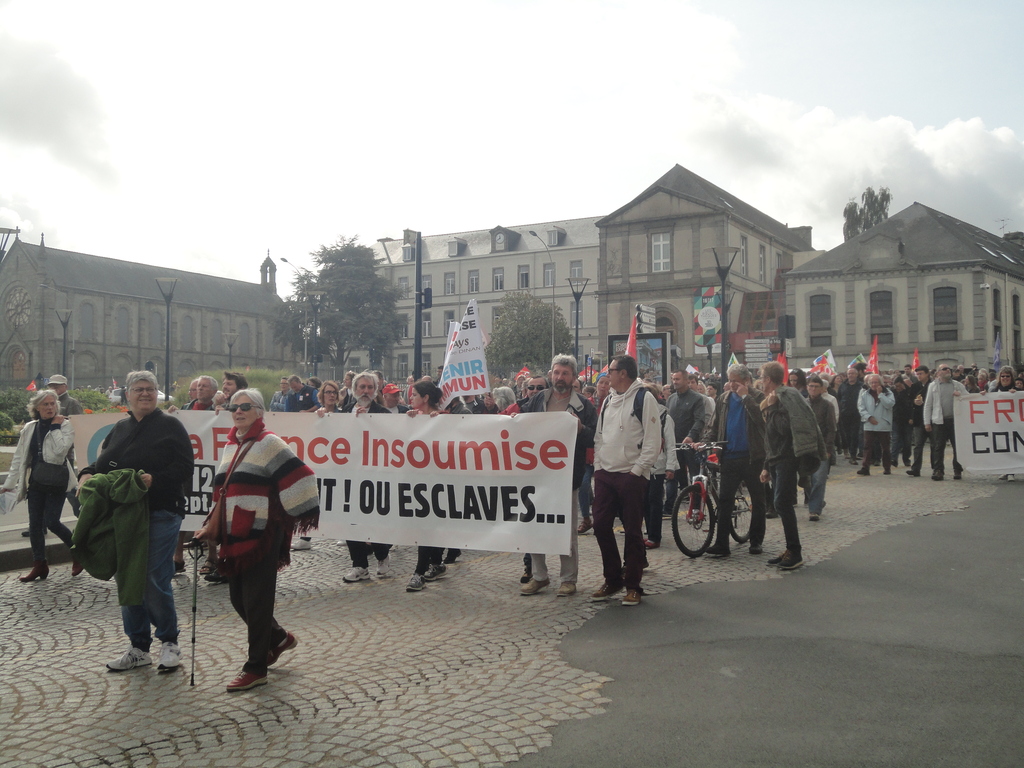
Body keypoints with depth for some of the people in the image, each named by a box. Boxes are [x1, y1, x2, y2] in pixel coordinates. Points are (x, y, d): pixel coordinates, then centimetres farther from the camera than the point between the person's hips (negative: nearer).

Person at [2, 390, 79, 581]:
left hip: (57, 482, -5)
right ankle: (39, 565, 17)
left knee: (51, 522, -8)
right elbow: (19, 457, 11)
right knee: (35, 524, 6)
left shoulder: (65, 425, -6)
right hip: (36, 481, 5)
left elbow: (61, 449, -22)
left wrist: (55, 427, -15)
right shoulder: (30, 428, 7)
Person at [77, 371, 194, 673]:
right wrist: (88, 475, -2)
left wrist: (155, 479, -23)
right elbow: (103, 462, 19)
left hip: (160, 513, -6)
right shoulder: (120, 429, 17)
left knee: (155, 581, -7)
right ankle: (139, 647, 22)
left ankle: (169, 642, 13)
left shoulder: (169, 426, -2)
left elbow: (184, 467, -10)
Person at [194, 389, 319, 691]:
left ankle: (256, 668, 9)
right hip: (235, 535, 8)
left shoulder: (268, 443, -9)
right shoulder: (231, 445, 15)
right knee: (238, 598, 13)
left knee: (256, 600, -2)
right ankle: (278, 638, 35)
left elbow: (299, 477, -15)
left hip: (262, 535, -8)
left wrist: (301, 517, -14)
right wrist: (212, 527, 15)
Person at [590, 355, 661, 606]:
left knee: (632, 531, 0)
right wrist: (598, 465, 8)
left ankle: (633, 585, 10)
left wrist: (636, 470, -14)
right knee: (601, 526, 5)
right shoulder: (608, 401, 16)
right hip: (605, 474, 7)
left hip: (631, 475, -7)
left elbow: (653, 441, -11)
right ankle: (612, 580, 19)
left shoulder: (644, 398, -7)